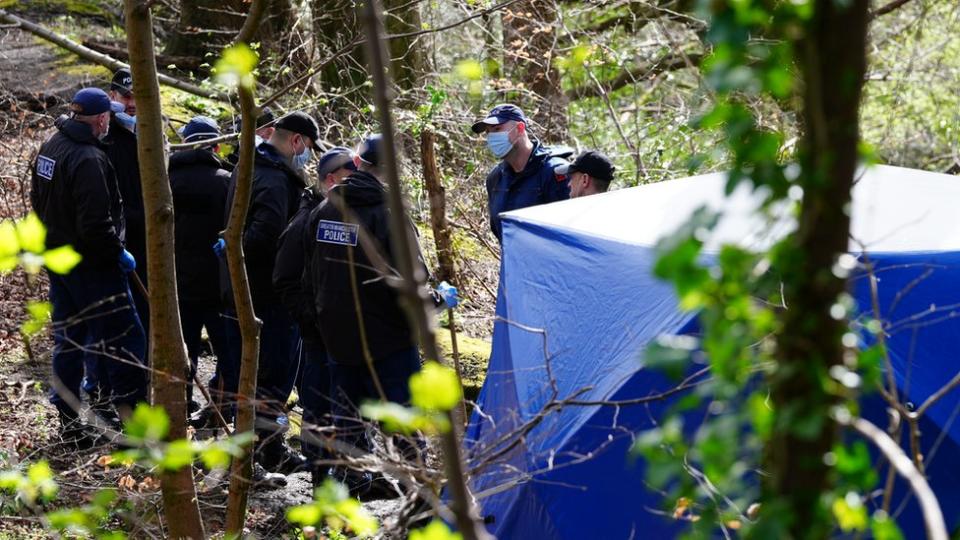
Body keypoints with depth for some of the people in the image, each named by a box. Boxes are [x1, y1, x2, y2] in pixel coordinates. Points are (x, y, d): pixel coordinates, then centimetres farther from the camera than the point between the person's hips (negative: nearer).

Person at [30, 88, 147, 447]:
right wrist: (118, 253, -13)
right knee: (124, 337, -2)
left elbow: (39, 202, 21)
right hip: (91, 265, -9)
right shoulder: (88, 159, -22)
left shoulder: (50, 148, 8)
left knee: (67, 340, 15)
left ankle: (69, 422, 20)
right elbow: (96, 224, -26)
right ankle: (131, 414, -3)